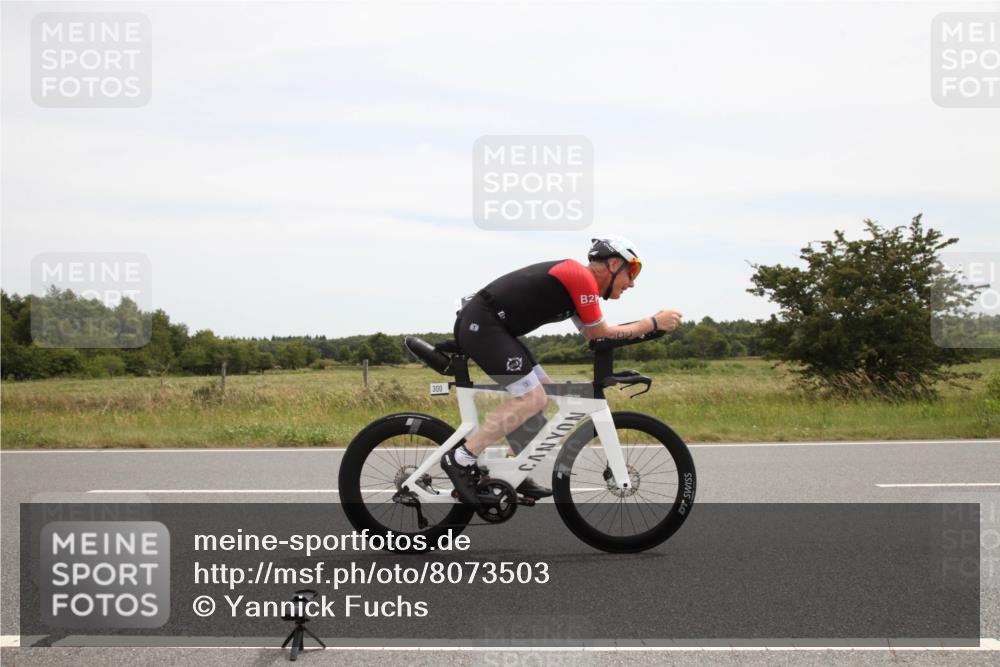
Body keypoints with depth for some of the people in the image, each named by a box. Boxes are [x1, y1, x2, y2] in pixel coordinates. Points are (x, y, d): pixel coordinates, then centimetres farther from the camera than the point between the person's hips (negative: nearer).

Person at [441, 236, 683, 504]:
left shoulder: (576, 281, 18)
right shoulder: (583, 278, -12)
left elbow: (592, 335, 17)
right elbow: (601, 334, -7)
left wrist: (648, 326, 13)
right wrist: (654, 323, -1)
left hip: (484, 326, 11)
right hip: (481, 324, -11)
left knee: (543, 393, 12)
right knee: (531, 399, -13)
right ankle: (460, 459, -11)